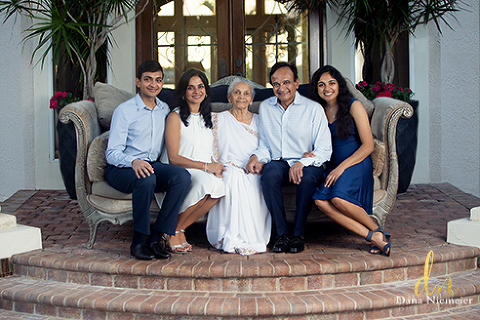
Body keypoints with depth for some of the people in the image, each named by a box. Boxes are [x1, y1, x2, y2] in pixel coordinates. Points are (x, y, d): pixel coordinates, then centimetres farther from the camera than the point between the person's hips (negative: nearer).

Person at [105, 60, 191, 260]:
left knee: (182, 176, -26)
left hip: (152, 164, 5)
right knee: (146, 178, -38)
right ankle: (138, 241, -23)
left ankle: (156, 237, -21)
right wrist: (133, 161, -33)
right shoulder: (124, 111, -5)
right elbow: (112, 152, -12)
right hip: (120, 169, -5)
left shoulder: (165, 110, 13)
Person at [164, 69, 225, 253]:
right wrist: (205, 166, -15)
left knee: (220, 185, -30)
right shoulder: (175, 117, 0)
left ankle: (180, 229, -15)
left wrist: (214, 167, -2)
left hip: (206, 173, 5)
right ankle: (173, 231, -17)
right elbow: (173, 158, -8)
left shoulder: (208, 117, 20)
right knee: (206, 181, -37)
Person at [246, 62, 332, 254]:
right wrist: (257, 157, -7)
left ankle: (298, 234, -18)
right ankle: (282, 233, -21)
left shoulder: (313, 109, -2)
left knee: (307, 178, -36)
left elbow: (324, 149, -6)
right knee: (269, 174, -33)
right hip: (278, 162, 2)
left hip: (307, 164, -2)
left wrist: (302, 162, -23)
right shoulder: (265, 107, 10)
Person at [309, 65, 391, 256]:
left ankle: (377, 230, -8)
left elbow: (368, 146, -7)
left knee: (338, 198, -34)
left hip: (357, 164, -5)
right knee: (320, 200, -27)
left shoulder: (353, 106, -3)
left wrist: (341, 167, -15)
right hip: (333, 166, 5)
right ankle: (373, 237, -24)